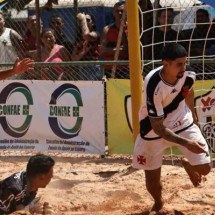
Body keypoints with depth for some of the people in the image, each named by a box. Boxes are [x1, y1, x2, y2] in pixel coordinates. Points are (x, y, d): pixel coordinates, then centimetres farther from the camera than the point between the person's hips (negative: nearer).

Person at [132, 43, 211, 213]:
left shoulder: (188, 74, -21)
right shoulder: (154, 86, -36)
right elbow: (158, 129, -31)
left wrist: (192, 115, 19)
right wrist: (186, 143, -39)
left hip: (182, 122, 3)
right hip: (154, 129, -3)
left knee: (204, 168, -5)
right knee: (152, 179, 6)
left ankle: (187, 164, 33)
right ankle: (158, 204, 42)